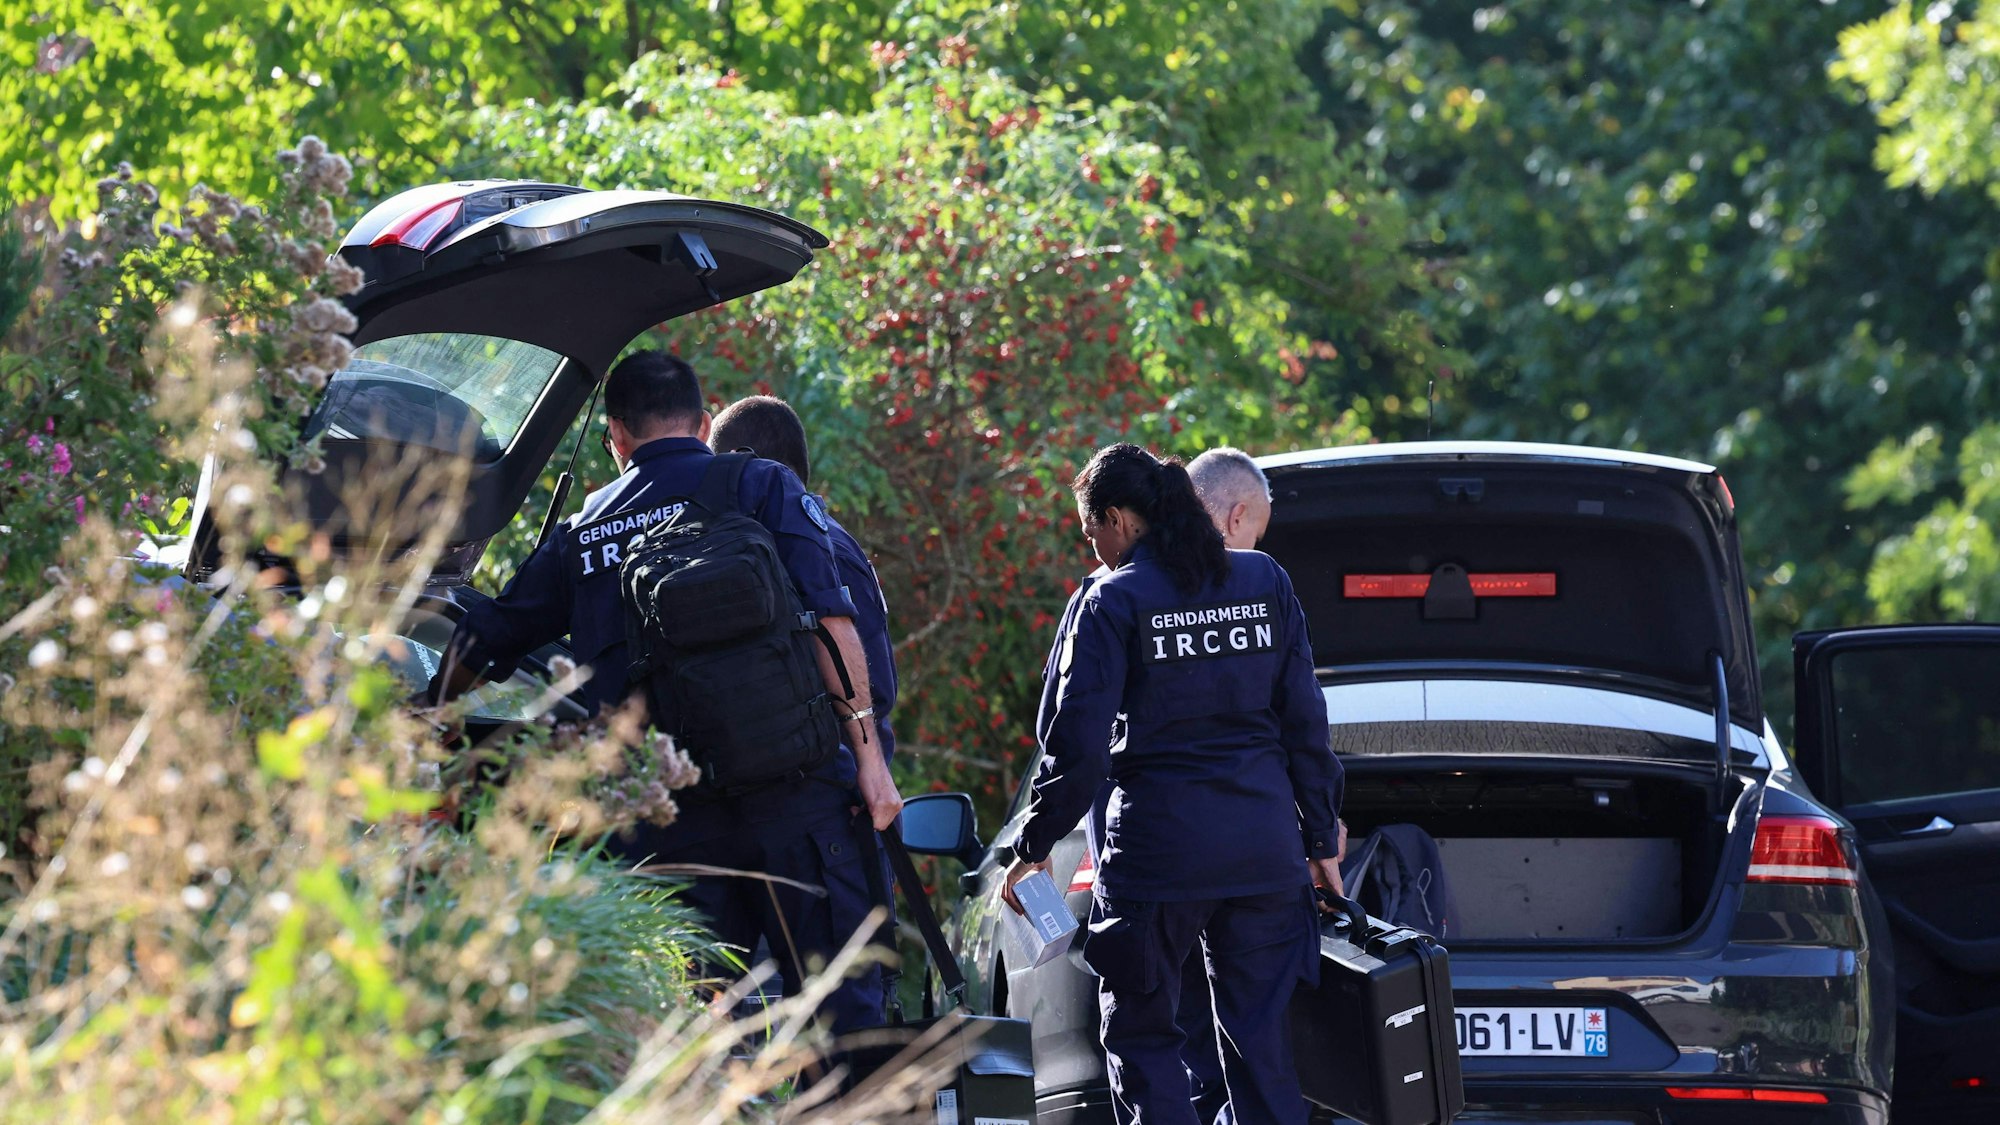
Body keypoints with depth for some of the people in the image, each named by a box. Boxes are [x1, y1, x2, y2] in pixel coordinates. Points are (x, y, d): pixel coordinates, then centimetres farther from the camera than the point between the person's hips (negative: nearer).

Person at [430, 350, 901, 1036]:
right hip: (788, 784, -3)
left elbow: (480, 646, 25)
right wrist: (869, 755, -2)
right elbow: (830, 621, -4)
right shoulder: (764, 488, 8)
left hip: (664, 816, 3)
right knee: (837, 1004, -3)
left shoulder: (585, 531, 18)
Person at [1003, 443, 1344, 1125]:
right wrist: (1321, 841, 13)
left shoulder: (1112, 602, -7)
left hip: (1160, 846, -4)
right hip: (1266, 847, 4)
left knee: (1140, 1035, 7)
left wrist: (1034, 849, 0)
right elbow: (1305, 724, 8)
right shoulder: (1266, 583, 7)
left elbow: (1078, 747, -10)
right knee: (1262, 1041, 8)